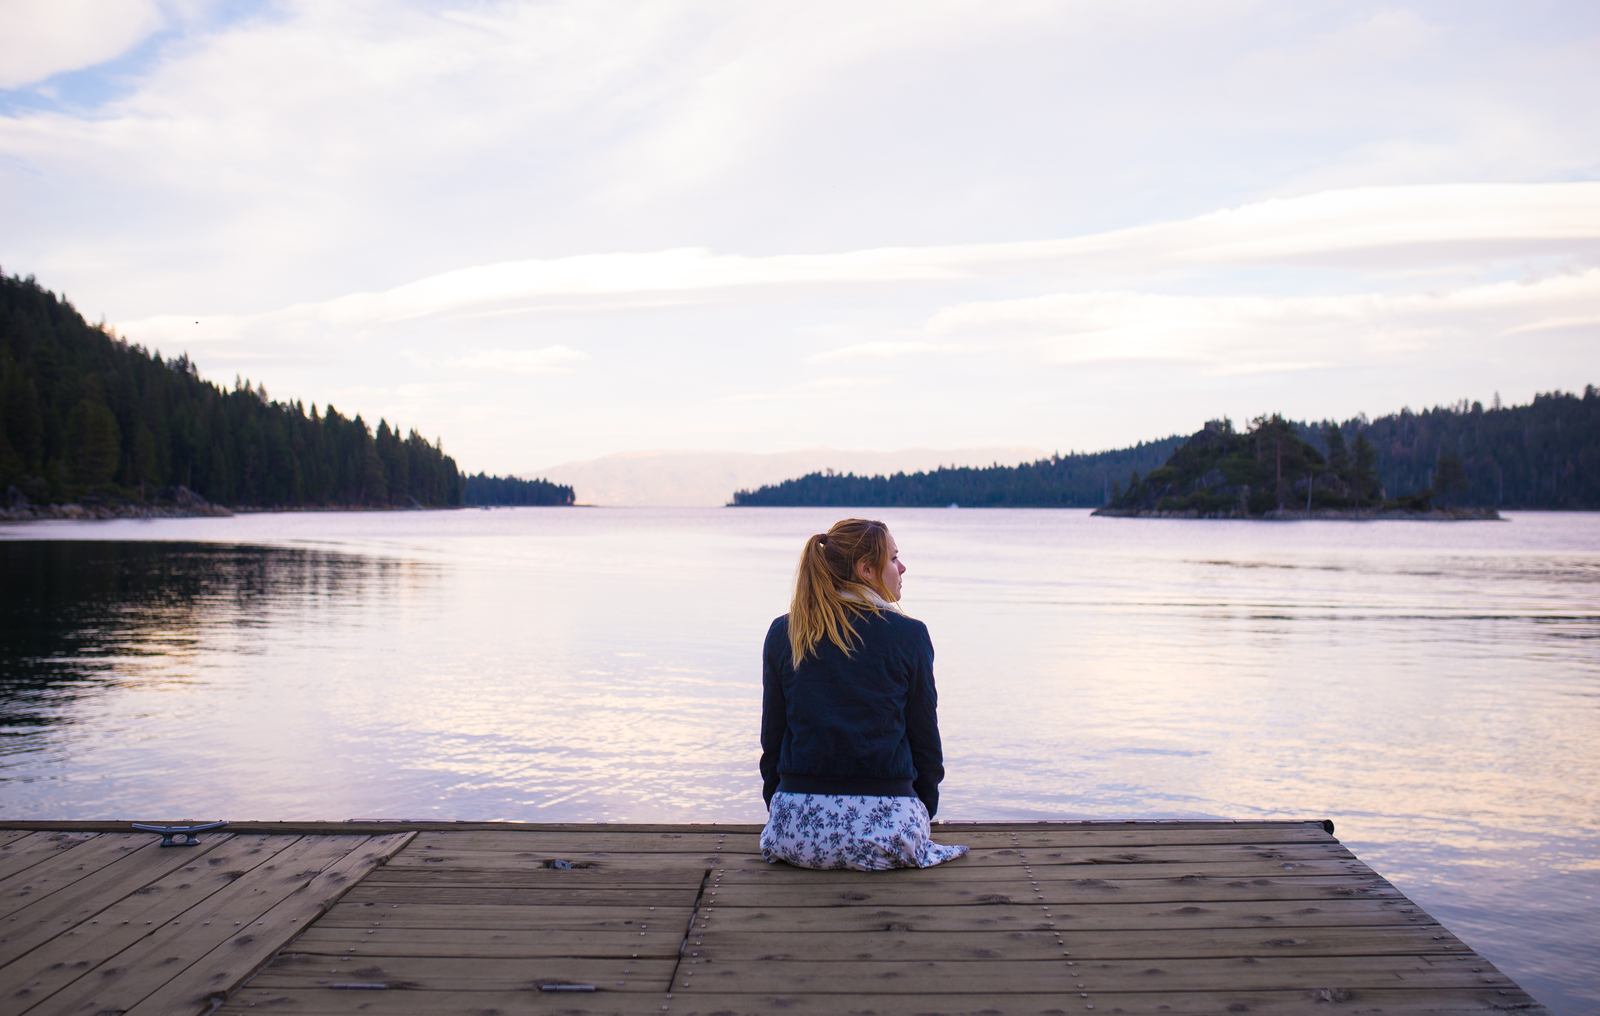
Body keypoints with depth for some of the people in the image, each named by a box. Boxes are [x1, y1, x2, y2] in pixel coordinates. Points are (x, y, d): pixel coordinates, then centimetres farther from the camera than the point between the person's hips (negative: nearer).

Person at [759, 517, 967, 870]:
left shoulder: (782, 633, 3)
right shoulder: (909, 635, -4)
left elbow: (772, 735, 8)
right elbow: (925, 736, 2)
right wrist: (925, 809, 16)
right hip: (886, 818, -1)